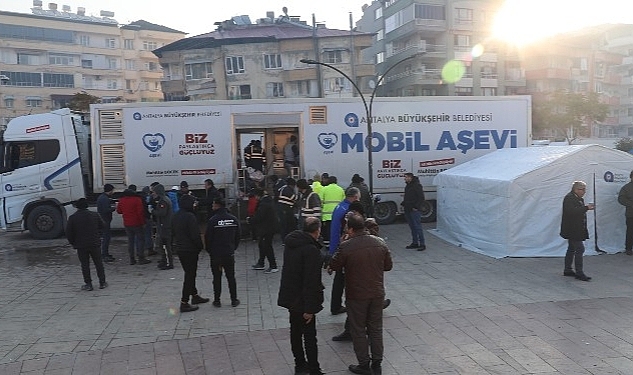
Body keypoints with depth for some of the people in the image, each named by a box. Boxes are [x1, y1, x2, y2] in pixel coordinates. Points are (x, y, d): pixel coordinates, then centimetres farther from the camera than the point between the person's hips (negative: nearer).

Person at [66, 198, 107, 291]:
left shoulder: (72, 218, -6)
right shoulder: (95, 215, -1)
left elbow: (68, 233, -4)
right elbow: (101, 226, 9)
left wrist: (73, 243, 9)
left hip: (81, 245, -1)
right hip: (95, 244, 2)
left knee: (85, 265, 7)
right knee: (98, 263, 11)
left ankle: (88, 284, 9)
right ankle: (102, 283, 15)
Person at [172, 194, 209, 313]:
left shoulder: (175, 216, 7)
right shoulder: (190, 216, -20)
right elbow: (195, 235, -21)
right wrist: (200, 246, -7)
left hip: (179, 248, 9)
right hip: (190, 249, -9)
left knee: (189, 273, 21)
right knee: (190, 275, -1)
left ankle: (195, 296, 33)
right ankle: (184, 303, 1)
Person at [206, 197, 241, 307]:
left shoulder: (213, 221, -15)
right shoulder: (234, 219, -1)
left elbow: (208, 238, -9)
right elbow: (237, 237, 6)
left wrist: (210, 251, 7)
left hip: (216, 254, -3)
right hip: (229, 253, 3)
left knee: (217, 278, 8)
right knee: (231, 277, 11)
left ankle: (217, 300, 14)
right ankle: (234, 300, 15)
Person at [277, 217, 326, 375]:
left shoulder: (291, 243, 4)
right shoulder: (311, 250, -23)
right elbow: (310, 281, -25)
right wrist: (309, 308, -22)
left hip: (289, 296, 9)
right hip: (303, 300, -9)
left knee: (296, 331, 19)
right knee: (309, 335, 2)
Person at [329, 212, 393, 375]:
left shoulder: (346, 247, -19)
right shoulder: (380, 243, -5)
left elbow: (334, 266, -7)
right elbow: (388, 265, 5)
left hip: (356, 296, -4)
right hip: (377, 294, 4)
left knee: (358, 331, 12)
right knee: (376, 328, 18)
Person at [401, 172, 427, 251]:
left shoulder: (417, 186, -12)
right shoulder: (408, 186, 16)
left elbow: (421, 198, -15)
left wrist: (416, 207, -18)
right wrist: (403, 204, 13)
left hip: (415, 210, -9)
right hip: (408, 210, 9)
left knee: (418, 227, -8)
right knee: (412, 227, 13)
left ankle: (422, 244, -4)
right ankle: (415, 243, 21)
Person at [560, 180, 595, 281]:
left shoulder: (578, 198, 16)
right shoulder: (569, 198, -16)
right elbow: (572, 211, -28)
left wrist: (587, 207, 6)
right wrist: (586, 207, -30)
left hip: (575, 230, 11)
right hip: (572, 230, -11)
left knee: (572, 249, 15)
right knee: (580, 249, -12)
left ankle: (567, 270, 23)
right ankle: (579, 273, -9)